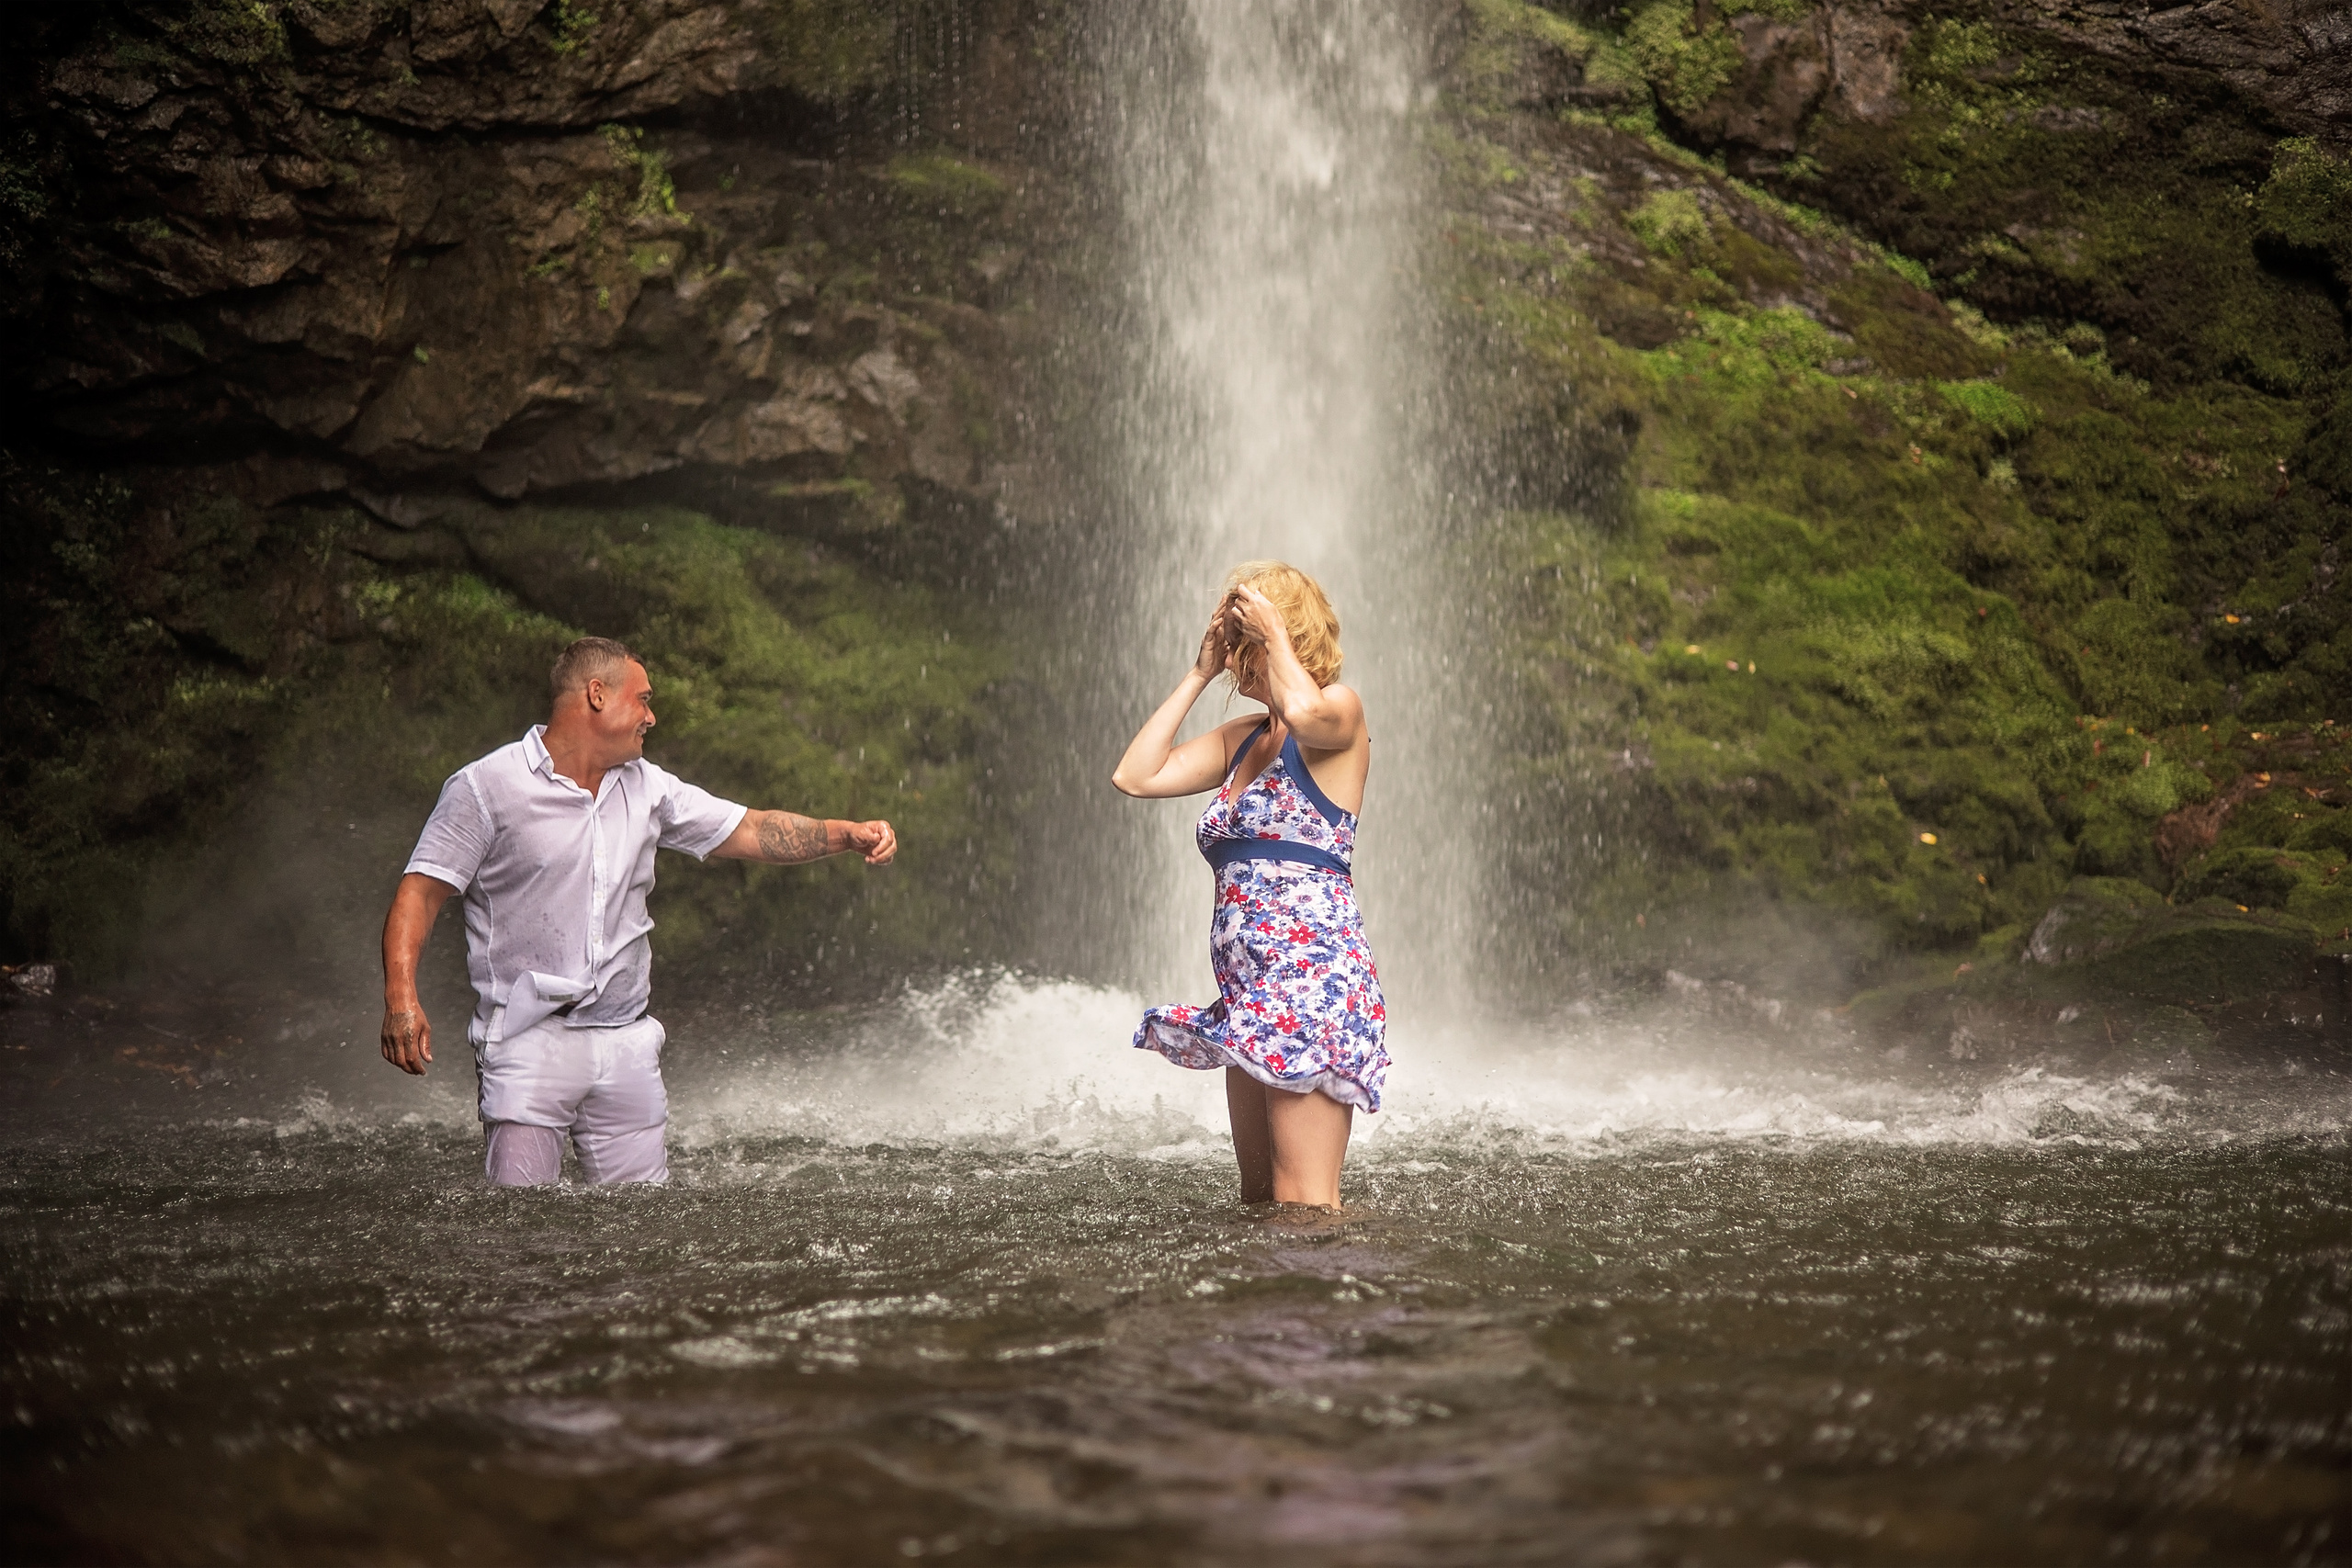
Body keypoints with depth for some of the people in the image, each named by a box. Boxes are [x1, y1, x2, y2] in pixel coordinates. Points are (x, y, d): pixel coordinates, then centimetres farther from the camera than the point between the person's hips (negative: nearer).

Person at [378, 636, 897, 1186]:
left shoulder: (647, 788, 12)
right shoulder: (485, 788, -4)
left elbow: (749, 831, 15)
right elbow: (420, 892, -7)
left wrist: (849, 834, 2)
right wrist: (401, 997, -21)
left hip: (626, 1043, 5)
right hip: (529, 1037, -5)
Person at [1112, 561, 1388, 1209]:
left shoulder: (1340, 712, -5)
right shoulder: (1240, 739, 19)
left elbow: (1303, 711, -30)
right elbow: (1136, 776, 11)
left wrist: (1275, 628, -13)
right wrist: (1198, 674, 12)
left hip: (1313, 975, -9)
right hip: (1249, 994, 9)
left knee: (1304, 1212, -11)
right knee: (1257, 1203, 13)